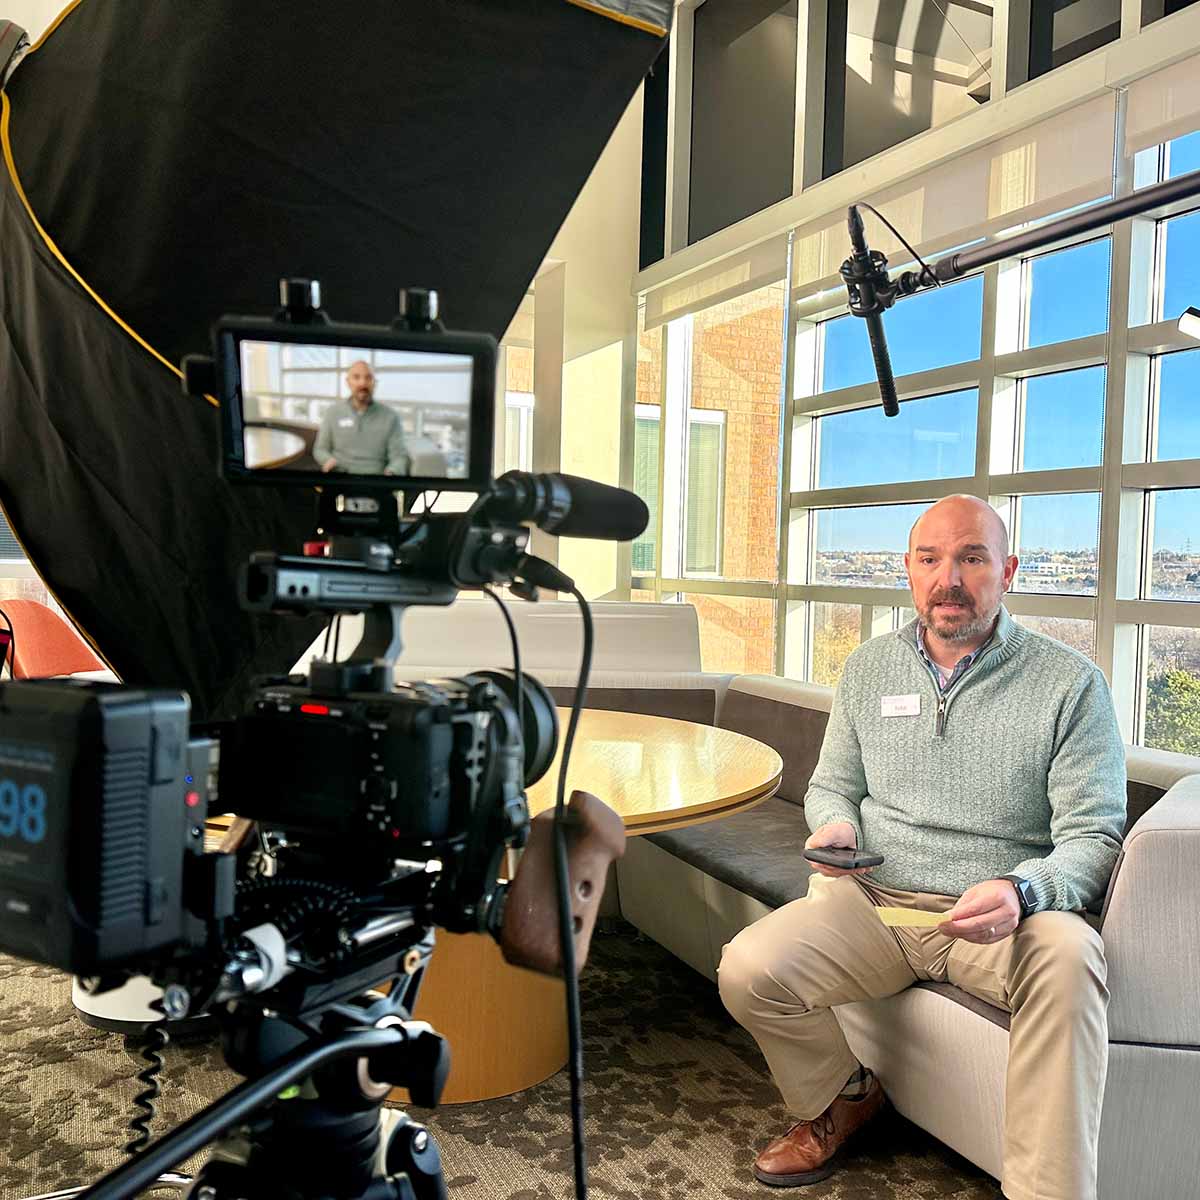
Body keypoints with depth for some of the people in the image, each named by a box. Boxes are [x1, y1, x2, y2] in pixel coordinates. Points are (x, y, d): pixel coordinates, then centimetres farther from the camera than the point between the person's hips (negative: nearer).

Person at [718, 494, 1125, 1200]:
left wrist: (1022, 891, -26)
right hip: (874, 900, 3)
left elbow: (1093, 834, -5)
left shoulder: (1070, 683, -2)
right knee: (748, 971, -21)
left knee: (1068, 957, -37)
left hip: (1001, 915, -3)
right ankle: (846, 1096, 11)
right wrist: (836, 825, -4)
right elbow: (832, 785, 20)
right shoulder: (868, 669, 10)